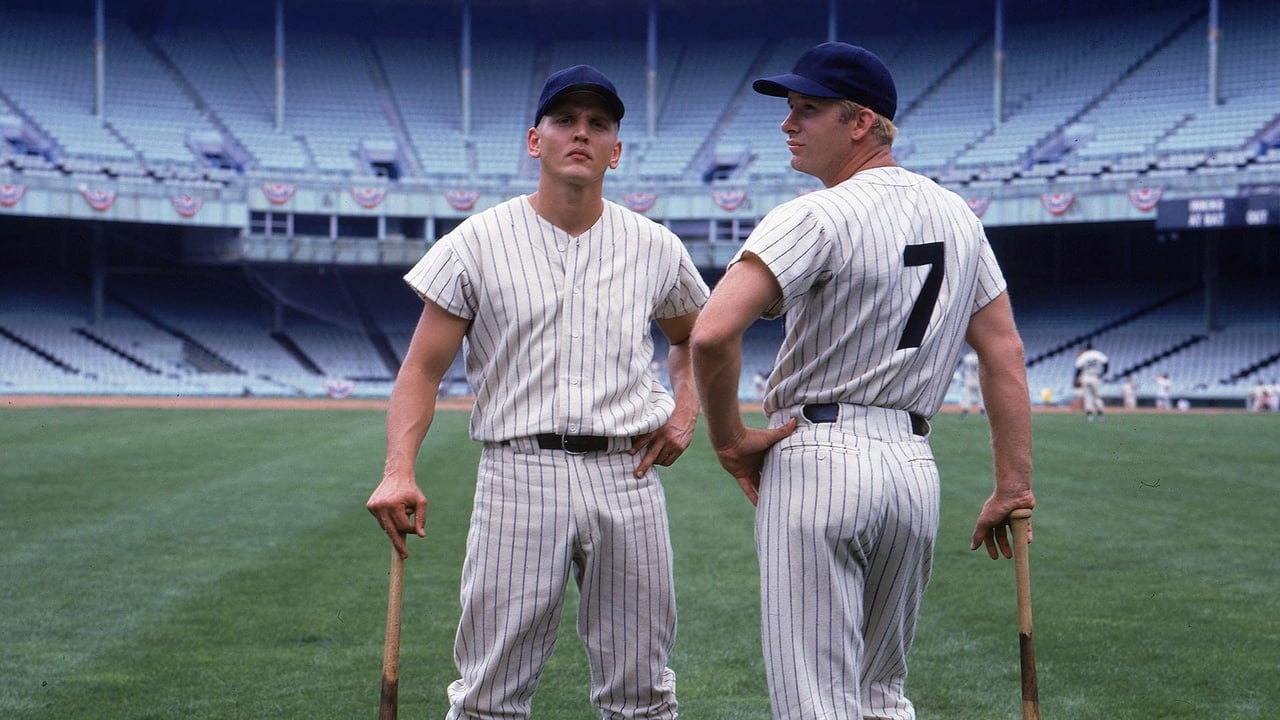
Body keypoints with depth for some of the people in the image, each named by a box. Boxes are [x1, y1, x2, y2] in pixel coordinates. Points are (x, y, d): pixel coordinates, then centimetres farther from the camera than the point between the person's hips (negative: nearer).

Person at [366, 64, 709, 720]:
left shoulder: (656, 248, 9)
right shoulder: (478, 242, 1)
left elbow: (693, 335, 28)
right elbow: (422, 369, -1)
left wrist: (685, 407, 9)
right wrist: (399, 472, -16)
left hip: (627, 476, 3)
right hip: (518, 475, -2)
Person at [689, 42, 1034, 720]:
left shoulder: (816, 217, -12)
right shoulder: (957, 215, 11)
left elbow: (713, 332, -25)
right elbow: (1005, 351, 12)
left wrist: (729, 440, -10)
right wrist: (1012, 486, 13)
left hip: (818, 457, -7)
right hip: (915, 464, 7)